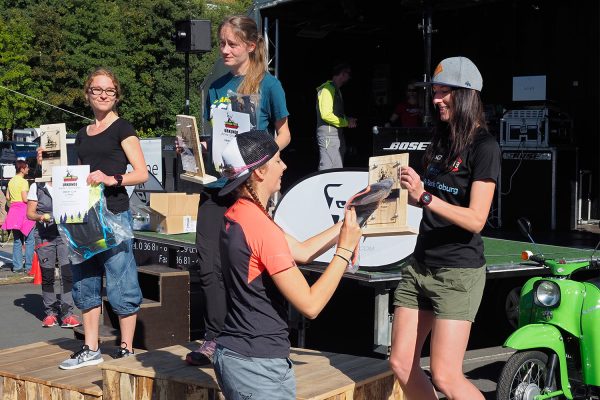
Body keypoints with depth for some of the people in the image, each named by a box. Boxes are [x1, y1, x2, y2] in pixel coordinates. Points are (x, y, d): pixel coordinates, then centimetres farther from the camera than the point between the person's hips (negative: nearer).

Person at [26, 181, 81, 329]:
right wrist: (41, 217, -14)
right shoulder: (36, 187, 8)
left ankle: (67, 313, -7)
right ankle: (50, 312, 17)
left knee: (67, 274, -10)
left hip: (65, 233, 0)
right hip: (45, 237, 0)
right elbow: (30, 213, 6)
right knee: (47, 276, 5)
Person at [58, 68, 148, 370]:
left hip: (114, 214, -7)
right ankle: (90, 350, 19)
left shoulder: (122, 129, 0)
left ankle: (126, 350, 5)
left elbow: (142, 173, -7)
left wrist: (112, 179, -22)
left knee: (120, 283, -4)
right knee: (85, 284, 10)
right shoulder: (82, 135, 18)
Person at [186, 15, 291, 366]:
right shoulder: (216, 88, 12)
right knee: (210, 265, 1)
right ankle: (213, 340, 11)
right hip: (215, 185, 5)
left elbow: (283, 134, -1)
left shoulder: (268, 84, -3)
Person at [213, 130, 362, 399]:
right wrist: (345, 250, -13)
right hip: (258, 366, -9)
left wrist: (349, 221, 15)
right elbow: (310, 305, -20)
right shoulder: (261, 228, -22)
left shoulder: (235, 217, 7)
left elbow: (302, 251, 14)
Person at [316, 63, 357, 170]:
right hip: (329, 135, -10)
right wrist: (346, 122, -12)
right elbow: (326, 115, -21)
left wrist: (347, 120, 8)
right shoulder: (328, 88, -12)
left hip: (337, 135, 10)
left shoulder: (336, 89, 20)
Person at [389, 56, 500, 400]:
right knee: (401, 364, 7)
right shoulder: (442, 140, 13)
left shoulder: (484, 146, -11)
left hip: (459, 272, -8)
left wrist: (424, 197, -26)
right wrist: (413, 191, 2)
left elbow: (475, 219, -18)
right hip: (421, 265, 8)